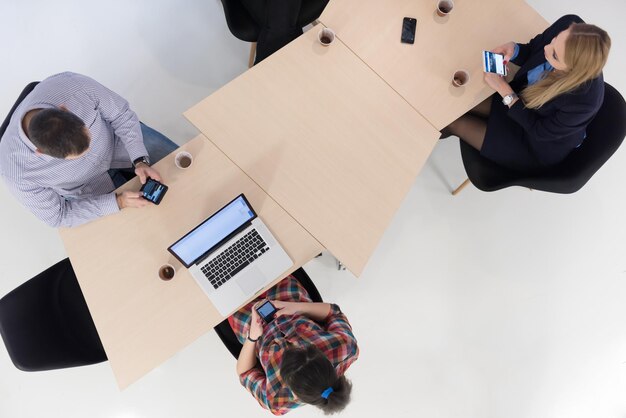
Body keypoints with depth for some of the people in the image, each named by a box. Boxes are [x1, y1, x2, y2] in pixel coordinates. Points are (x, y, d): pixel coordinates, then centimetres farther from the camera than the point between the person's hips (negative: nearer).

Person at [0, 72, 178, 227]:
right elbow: (57, 215, -19)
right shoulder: (16, 172, -36)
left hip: (115, 138, 2)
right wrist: (117, 202, -29)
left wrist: (140, 161, -29)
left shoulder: (76, 86, -38)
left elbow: (121, 114, -18)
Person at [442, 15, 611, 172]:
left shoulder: (584, 100, -41)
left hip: (540, 145, -5)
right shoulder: (568, 25, -26)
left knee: (457, 123, -6)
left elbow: (539, 132, -24)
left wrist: (504, 89, -28)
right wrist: (513, 49, -27)